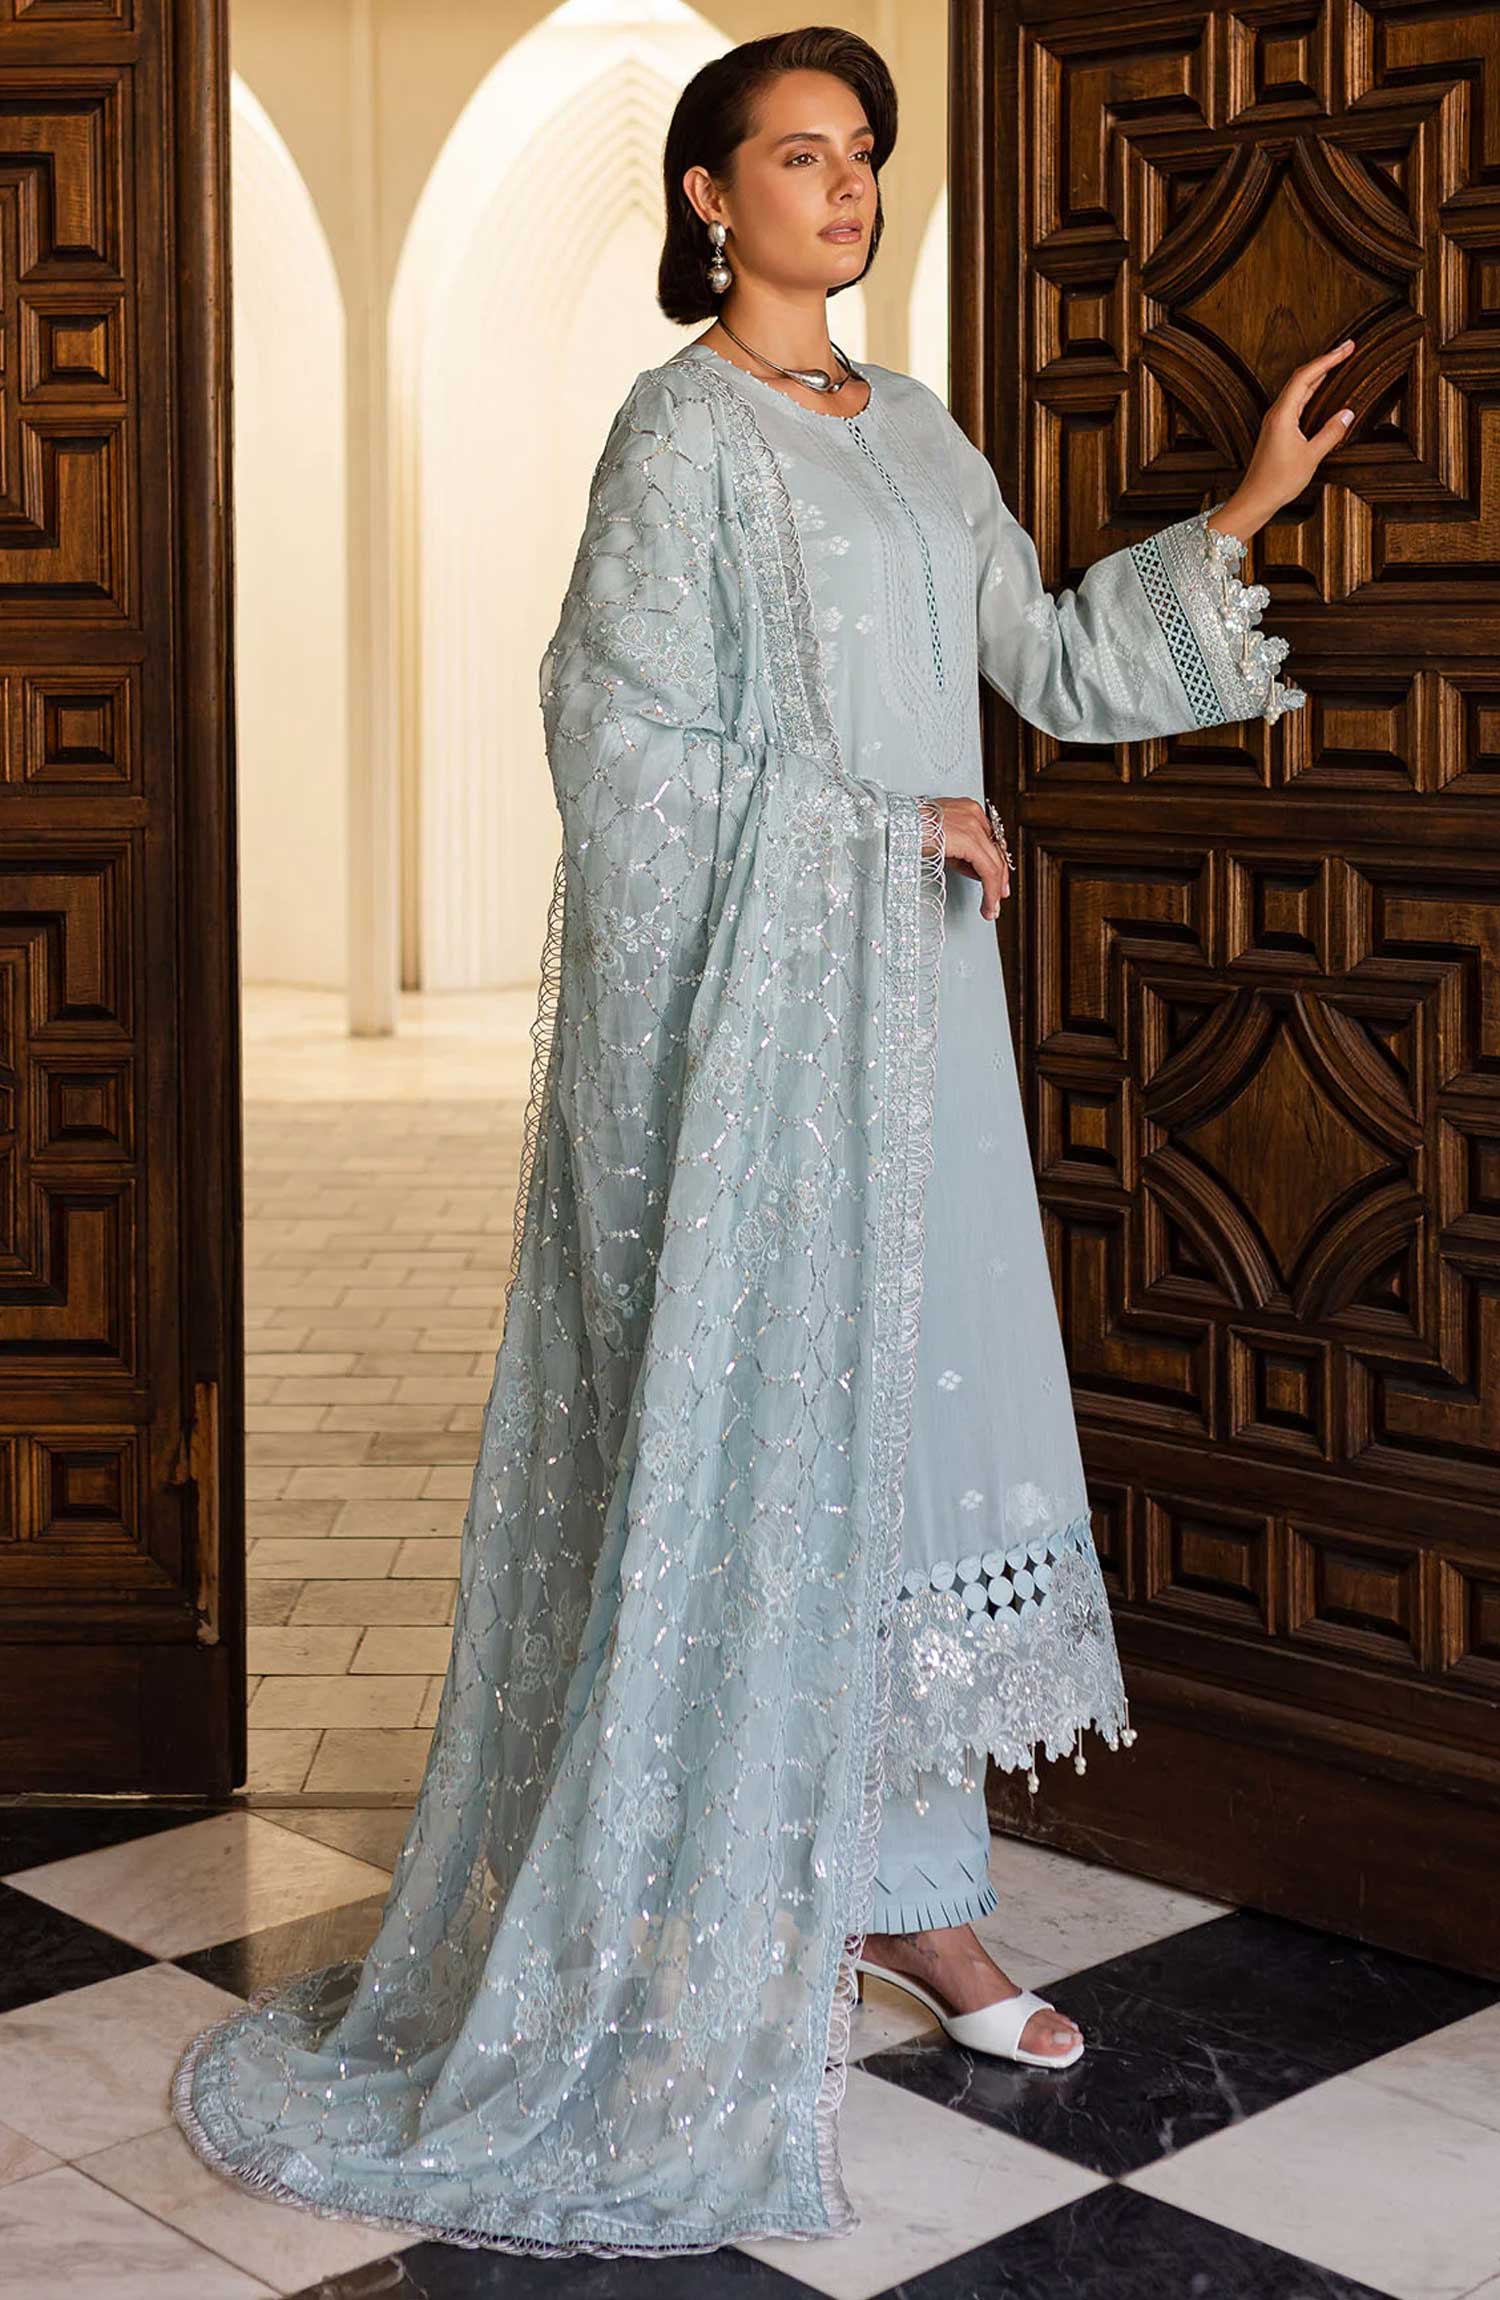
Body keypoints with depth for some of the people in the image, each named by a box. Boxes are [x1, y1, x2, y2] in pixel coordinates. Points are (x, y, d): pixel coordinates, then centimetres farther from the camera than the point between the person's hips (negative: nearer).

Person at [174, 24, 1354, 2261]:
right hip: (751, 1007, -7)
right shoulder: (683, 435, -9)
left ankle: (898, 1883, 22)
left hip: (916, 1007, 7)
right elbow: (627, 753, -14)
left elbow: (1051, 662, 18)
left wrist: (1239, 518, 11)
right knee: (756, 1435, -2)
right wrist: (890, 824, -12)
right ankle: (712, 1945, 11)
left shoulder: (916, 438, 14)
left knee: (920, 1429, 10)